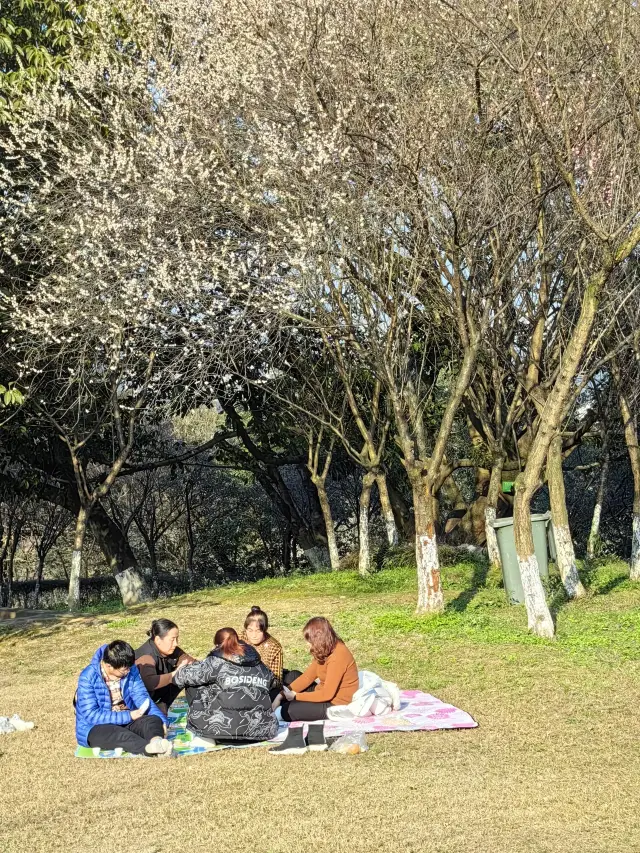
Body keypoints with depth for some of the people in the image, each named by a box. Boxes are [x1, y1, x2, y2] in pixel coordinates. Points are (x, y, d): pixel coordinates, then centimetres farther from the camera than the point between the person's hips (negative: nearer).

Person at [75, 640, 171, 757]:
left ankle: (157, 742, -58)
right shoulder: (88, 677, -19)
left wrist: (161, 719, -23)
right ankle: (150, 747, -63)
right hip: (95, 728, -5)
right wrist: (128, 716, -25)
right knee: (118, 734, -37)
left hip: (127, 719, 5)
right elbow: (91, 715, -22)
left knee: (153, 720, -24)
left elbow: (141, 697, -7)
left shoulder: (130, 670, -4)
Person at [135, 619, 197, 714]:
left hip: (156, 692, 8)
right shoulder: (146, 657, -33)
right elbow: (149, 683, -50)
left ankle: (161, 708, 1)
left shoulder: (170, 649, -11)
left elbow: (189, 660, -7)